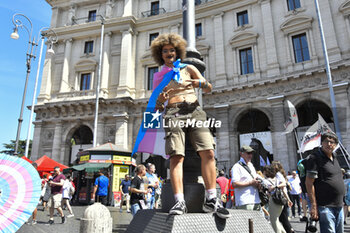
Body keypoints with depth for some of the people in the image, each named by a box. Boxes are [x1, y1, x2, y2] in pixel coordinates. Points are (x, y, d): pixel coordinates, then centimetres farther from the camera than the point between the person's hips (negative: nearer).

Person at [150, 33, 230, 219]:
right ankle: (179, 202, -19)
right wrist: (160, 100, -7)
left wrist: (199, 82, -11)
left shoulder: (188, 69, 21)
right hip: (173, 113, 0)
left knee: (208, 152, -16)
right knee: (176, 156, -18)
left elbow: (209, 89, 12)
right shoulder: (159, 76, 21)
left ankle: (211, 200, -13)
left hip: (194, 110, 1)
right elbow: (156, 107, 17)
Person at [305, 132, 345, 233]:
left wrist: (341, 202, 19)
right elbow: (309, 183, -17)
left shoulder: (334, 158, 14)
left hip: (339, 206, 8)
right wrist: (314, 205, -21)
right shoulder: (315, 158, -13)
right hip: (325, 207, -8)